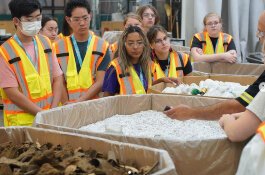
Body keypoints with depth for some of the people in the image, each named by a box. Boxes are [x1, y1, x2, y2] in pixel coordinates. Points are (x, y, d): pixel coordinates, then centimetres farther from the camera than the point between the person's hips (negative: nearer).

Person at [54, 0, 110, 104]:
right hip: (68, 108, 1)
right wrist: (68, 105, -10)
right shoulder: (59, 47, 5)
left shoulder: (102, 46, 2)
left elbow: (100, 82, -4)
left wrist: (78, 102, -14)